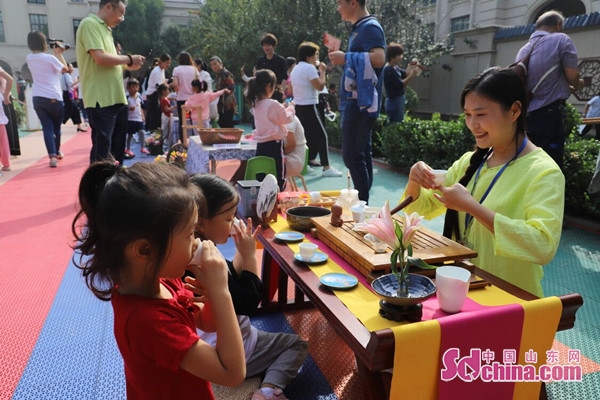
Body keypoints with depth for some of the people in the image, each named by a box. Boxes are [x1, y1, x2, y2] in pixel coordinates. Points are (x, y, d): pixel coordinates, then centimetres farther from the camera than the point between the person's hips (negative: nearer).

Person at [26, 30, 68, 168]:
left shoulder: (29, 58, 8)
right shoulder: (50, 58, -11)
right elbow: (64, 69, 6)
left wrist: (56, 53, 27)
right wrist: (59, 53, 13)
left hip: (37, 99, 4)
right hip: (54, 98, -4)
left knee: (47, 128, -1)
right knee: (56, 127, 15)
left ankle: (52, 156, -16)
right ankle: (57, 152, 32)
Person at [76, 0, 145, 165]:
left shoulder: (105, 29, 20)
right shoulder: (90, 24, -7)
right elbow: (100, 58, -19)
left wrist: (127, 65, 9)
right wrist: (129, 59, -8)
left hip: (116, 98, 9)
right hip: (101, 100, -9)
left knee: (117, 148, 16)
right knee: (102, 151, -6)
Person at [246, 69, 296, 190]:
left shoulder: (256, 104, 6)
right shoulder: (273, 104, -17)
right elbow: (287, 119, -5)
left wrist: (282, 107, 20)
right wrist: (290, 107, 10)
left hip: (261, 144, 8)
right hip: (274, 144, -7)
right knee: (279, 178, 1)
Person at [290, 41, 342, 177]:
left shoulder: (295, 69, 15)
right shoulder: (310, 68, -14)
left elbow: (291, 91, 19)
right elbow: (320, 86, -18)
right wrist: (322, 71, -8)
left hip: (298, 107, 10)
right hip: (309, 107, -10)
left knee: (309, 134, 17)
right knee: (322, 135, -8)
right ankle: (326, 167, -11)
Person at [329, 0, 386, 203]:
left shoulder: (370, 27, -10)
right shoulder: (359, 29, 19)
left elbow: (379, 58, -24)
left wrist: (346, 57, -18)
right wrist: (342, 57, 12)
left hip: (361, 102, -10)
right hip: (356, 101, 10)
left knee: (352, 155, -11)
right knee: (361, 154, 11)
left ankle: (362, 203, -5)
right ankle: (363, 202, 18)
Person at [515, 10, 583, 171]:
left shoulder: (523, 50, 17)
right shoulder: (561, 39, -1)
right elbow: (572, 76, -7)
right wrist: (577, 85, 16)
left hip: (524, 116, 7)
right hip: (548, 115, -6)